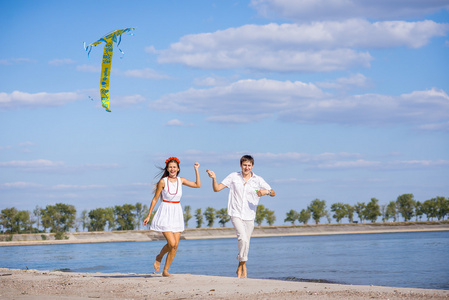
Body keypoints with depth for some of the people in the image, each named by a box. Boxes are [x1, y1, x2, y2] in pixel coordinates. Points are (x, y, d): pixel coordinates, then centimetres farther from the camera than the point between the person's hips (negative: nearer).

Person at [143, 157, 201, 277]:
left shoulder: (181, 180, 4)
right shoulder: (163, 182, -7)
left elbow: (197, 185, 5)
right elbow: (155, 199, -1)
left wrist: (196, 170, 0)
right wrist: (148, 216, 0)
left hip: (177, 214, 5)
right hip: (165, 214, -4)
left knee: (175, 245, 1)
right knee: (172, 243, -16)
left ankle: (165, 271, 11)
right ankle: (159, 257, 14)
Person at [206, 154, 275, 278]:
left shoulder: (258, 180, 2)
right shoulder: (234, 177, 2)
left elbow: (273, 193, 0)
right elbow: (217, 188, 4)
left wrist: (266, 191, -22)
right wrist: (214, 178, -15)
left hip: (249, 216, 2)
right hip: (236, 214, -2)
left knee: (245, 243, 5)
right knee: (243, 239, -21)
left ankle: (240, 267, 24)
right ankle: (243, 266, -6)